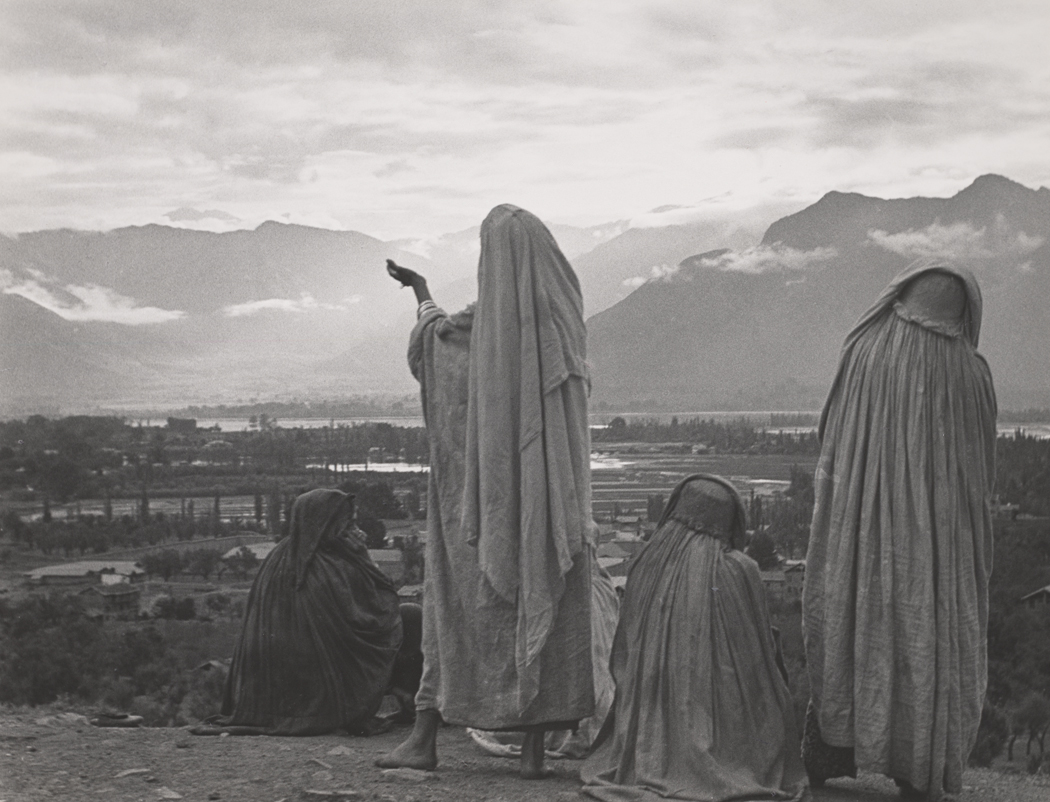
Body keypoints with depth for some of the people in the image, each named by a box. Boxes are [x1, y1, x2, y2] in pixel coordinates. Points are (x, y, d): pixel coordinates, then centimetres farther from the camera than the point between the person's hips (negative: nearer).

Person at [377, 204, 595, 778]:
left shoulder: (478, 321, -8)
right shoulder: (564, 315, -2)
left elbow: (431, 336, 12)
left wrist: (420, 291, 31)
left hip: (484, 488, -2)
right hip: (549, 491, 2)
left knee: (455, 596, 8)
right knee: (545, 604, 6)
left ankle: (425, 737, 8)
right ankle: (533, 747, 5)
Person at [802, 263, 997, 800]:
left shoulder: (863, 356, -6)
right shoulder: (971, 373, -7)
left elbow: (829, 441, 0)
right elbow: (984, 465, 1)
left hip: (862, 520, 1)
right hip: (942, 534, -1)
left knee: (851, 619, 12)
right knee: (932, 633, 9)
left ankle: (828, 757, 17)